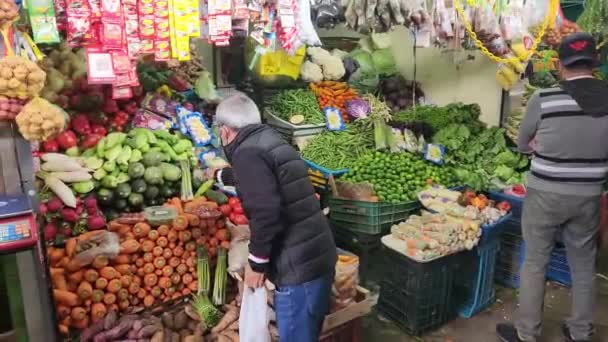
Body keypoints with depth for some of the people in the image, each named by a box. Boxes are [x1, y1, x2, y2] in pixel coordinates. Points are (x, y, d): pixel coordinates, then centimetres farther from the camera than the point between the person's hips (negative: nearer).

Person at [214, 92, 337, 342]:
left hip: (297, 267, -9)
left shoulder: (248, 153, -13)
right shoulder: (273, 142, 16)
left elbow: (265, 212, -24)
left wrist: (256, 263, -10)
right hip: (319, 257, 9)